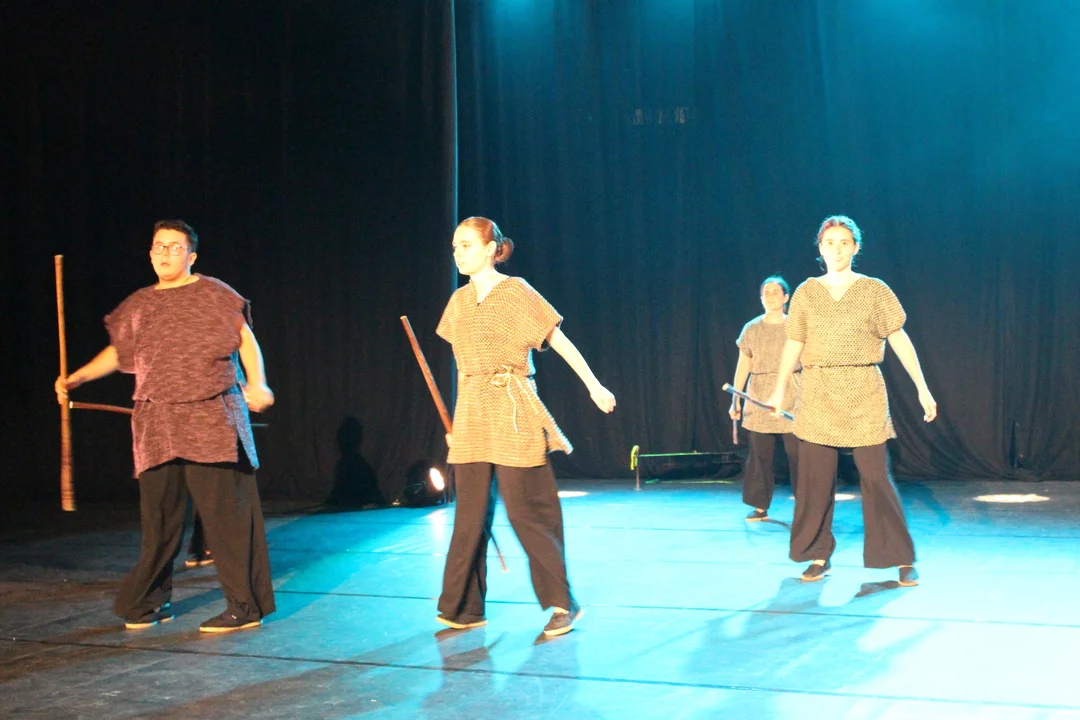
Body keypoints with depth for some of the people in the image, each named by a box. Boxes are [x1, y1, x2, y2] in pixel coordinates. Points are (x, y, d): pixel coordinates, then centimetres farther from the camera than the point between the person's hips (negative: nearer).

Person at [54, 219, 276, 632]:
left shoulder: (213, 294, 2)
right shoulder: (139, 305, 15)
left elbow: (246, 339, -1)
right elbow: (116, 353, 21)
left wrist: (257, 383, -16)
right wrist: (75, 378, 10)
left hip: (213, 420, -4)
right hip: (157, 426, 5)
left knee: (225, 509, -7)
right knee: (159, 516, 10)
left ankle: (245, 606, 0)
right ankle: (151, 602, 26)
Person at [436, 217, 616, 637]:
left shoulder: (515, 291, -5)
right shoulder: (458, 301, 13)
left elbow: (559, 341, -3)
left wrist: (594, 385, -4)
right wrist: (458, 418, 17)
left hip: (512, 412, -6)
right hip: (471, 414, 6)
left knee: (526, 510, -5)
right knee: (470, 512, 7)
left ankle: (562, 603, 6)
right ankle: (464, 607, 14)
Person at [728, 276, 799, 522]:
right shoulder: (751, 329, 7)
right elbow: (743, 366, 9)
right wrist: (735, 400, 4)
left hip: (791, 400, -2)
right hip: (758, 402, 2)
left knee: (797, 454, -5)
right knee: (760, 455, 3)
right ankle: (761, 507, 12)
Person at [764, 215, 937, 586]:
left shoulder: (874, 290, 3)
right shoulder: (806, 292, 7)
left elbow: (900, 339, 1)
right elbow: (793, 343, 8)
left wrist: (922, 388, -5)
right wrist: (779, 389, 1)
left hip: (864, 393, -2)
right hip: (818, 395, 2)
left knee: (877, 478, -3)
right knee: (815, 479, 3)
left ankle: (903, 560, 6)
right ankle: (819, 556, 15)